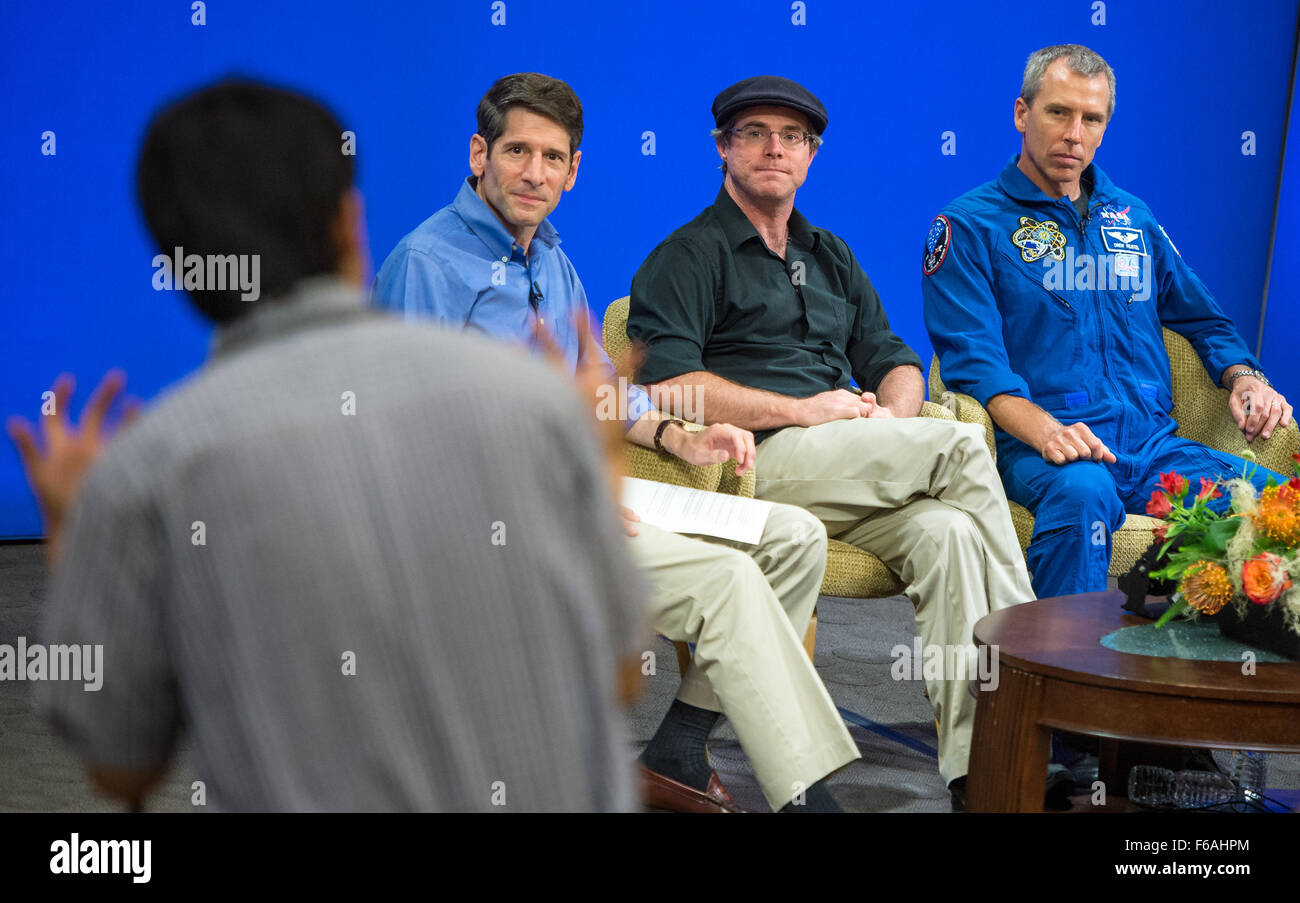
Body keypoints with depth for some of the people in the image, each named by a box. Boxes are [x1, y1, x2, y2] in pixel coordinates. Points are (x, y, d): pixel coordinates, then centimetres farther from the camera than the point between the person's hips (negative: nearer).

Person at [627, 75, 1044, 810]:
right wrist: (800, 411, -12)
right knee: (961, 446, -22)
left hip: (847, 476, 6)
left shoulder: (831, 257, 28)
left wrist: (889, 417, -2)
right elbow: (666, 385, -10)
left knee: (944, 530, -27)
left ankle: (977, 763, -32)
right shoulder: (689, 256, 6)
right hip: (755, 465, -5)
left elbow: (897, 363, 23)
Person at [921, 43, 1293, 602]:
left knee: (1280, 499, -22)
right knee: (1081, 492, -40)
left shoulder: (1132, 218, 24)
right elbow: (973, 359, -7)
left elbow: (1201, 319, 31)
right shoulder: (969, 226, 5)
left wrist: (1245, 379, 8)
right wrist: (1045, 431, -25)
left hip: (1154, 445, 5)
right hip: (1037, 449, -5)